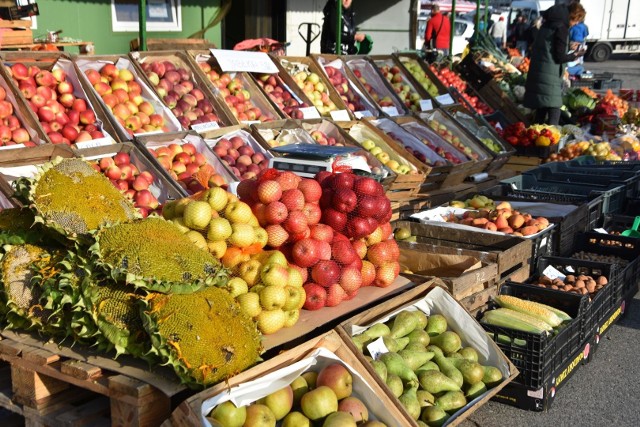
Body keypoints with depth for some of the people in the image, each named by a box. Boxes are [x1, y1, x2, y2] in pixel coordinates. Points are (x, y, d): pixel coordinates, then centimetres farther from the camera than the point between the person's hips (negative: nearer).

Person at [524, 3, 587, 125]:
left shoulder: (548, 23, 14)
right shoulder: (562, 28, -13)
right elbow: (559, 56, -14)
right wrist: (575, 55, 2)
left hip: (537, 71, 9)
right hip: (550, 75, -9)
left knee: (541, 110, 17)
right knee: (554, 112, -5)